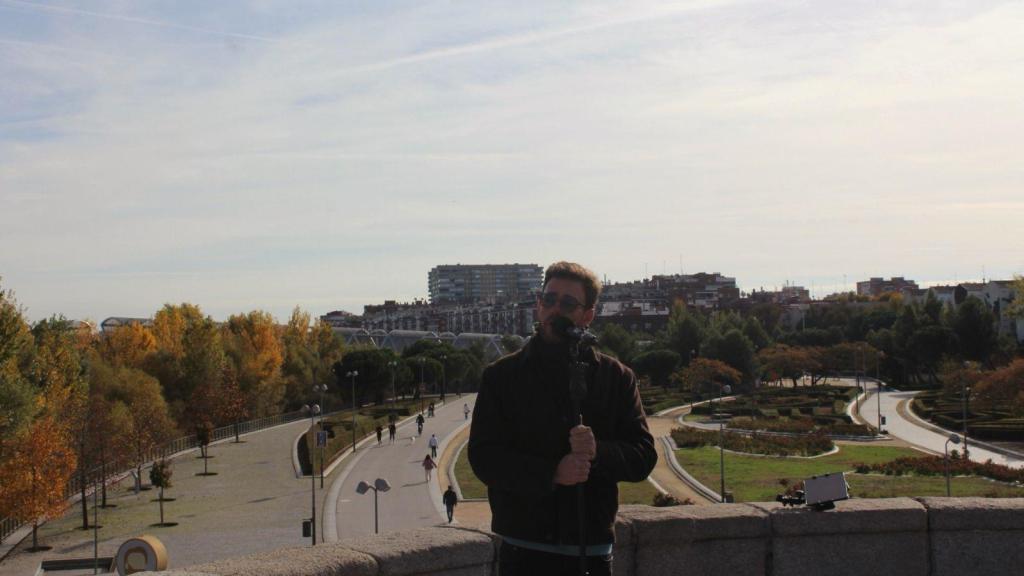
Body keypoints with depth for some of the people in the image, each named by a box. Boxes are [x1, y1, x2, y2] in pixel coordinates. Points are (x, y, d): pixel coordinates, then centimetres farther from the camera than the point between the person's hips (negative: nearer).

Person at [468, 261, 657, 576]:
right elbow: (482, 457, -6)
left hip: (593, 549, 2)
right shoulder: (502, 376, 2)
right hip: (525, 549, -1)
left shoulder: (616, 377, 6)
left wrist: (598, 452, -19)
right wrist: (551, 474, -19)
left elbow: (644, 456, 2)